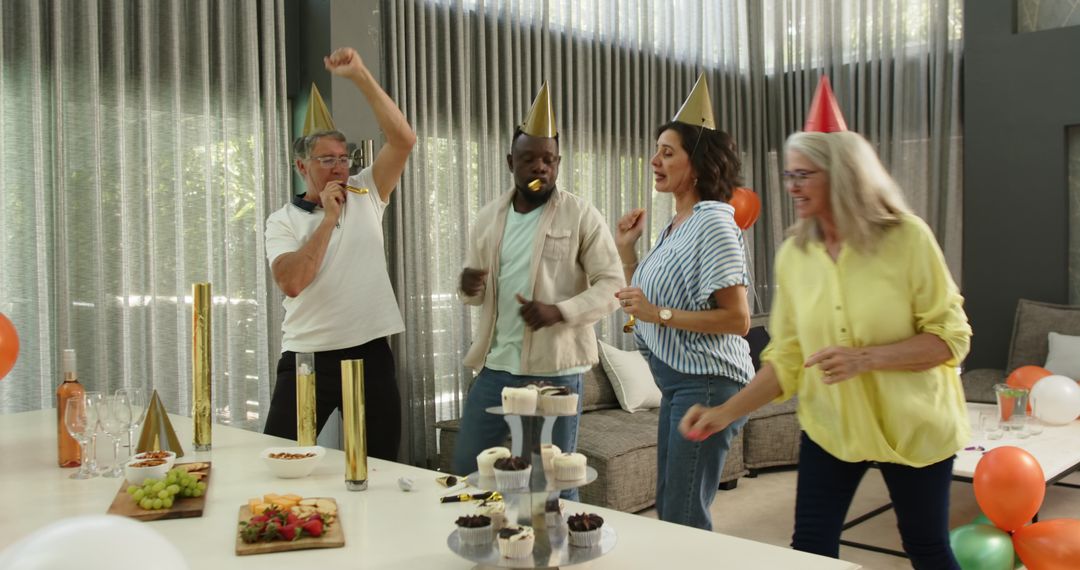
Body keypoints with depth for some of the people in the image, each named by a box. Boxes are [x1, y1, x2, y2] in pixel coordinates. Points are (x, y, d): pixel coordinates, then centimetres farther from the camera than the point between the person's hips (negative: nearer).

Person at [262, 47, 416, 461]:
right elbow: (292, 282, -16)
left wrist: (360, 76, -13)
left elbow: (403, 139, -7)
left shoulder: (366, 196, 5)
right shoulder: (283, 221, 1)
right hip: (306, 357, -1)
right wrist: (328, 217, -12)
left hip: (369, 353, 1)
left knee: (379, 466, 9)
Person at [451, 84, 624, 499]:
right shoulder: (488, 217, 8)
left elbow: (613, 285, -9)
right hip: (495, 367, 5)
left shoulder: (581, 216, -6)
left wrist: (559, 311, -24)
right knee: (466, 469, 14)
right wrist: (470, 287, -9)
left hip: (555, 370, -5)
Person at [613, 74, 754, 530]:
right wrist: (626, 250, 8)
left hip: (706, 381, -9)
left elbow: (738, 319, -20)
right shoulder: (674, 227, 12)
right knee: (667, 508, 17)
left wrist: (659, 314, -23)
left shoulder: (712, 224, -14)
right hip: (676, 379, 9)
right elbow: (646, 301, 17)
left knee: (685, 518, -3)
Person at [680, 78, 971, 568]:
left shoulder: (906, 238, -14)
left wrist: (865, 357, -25)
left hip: (911, 426, -2)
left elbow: (950, 336, -12)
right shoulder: (793, 254, -3)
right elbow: (787, 357, -1)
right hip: (829, 426, 3)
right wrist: (727, 411, -11)